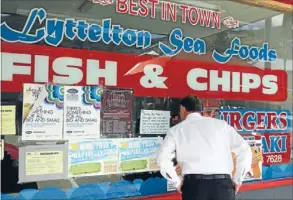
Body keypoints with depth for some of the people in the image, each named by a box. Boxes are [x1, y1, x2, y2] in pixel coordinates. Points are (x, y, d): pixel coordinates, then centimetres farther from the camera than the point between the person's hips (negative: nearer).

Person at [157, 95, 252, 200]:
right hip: (223, 184, 2)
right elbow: (244, 149, 9)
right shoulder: (220, 124, 14)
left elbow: (163, 159, -3)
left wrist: (177, 182, 7)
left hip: (194, 185, -1)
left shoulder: (176, 130, 9)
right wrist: (237, 180, 14)